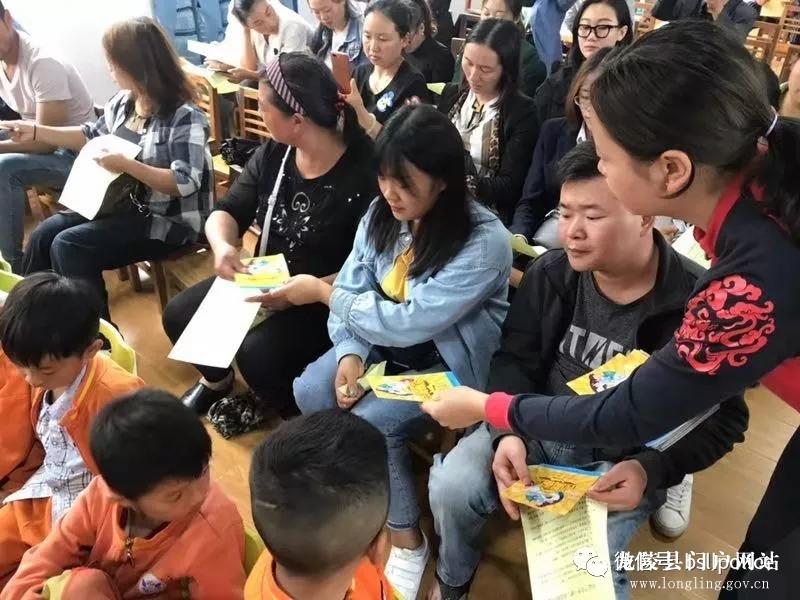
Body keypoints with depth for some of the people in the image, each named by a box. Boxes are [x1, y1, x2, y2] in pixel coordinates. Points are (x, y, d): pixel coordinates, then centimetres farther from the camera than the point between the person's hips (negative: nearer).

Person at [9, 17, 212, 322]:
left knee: (68, 246, -19)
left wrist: (125, 165, -29)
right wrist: (35, 131, 15)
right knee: (43, 235, -1)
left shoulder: (184, 116, -21)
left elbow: (185, 184, -27)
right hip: (123, 205, 9)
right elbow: (92, 136, 20)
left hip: (168, 222, -8)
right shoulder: (123, 102, 5)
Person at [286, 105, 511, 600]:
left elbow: (409, 322, -29)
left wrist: (323, 292, -20)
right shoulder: (382, 214, -8)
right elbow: (354, 289, -3)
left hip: (450, 361, -5)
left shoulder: (484, 242, -28)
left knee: (371, 424, -24)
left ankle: (409, 542, 1)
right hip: (382, 346, 6)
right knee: (309, 394, -14)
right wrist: (350, 355, -21)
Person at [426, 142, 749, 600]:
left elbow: (724, 419, -9)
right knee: (451, 487, -16)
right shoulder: (551, 273, -6)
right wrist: (508, 432, -20)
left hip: (624, 460, -3)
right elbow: (515, 360, -1)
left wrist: (652, 469, -25)